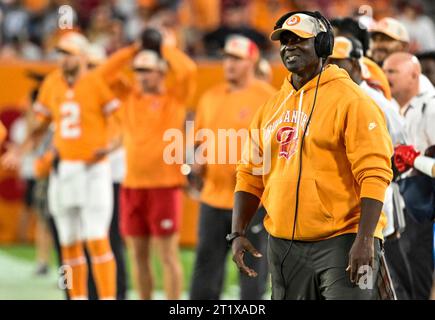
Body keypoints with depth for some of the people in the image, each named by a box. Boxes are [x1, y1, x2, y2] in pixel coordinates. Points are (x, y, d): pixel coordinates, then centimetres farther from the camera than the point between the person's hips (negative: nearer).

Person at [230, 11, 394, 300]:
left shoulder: (351, 100, -7)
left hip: (341, 242, -6)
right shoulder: (272, 107, 13)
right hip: (284, 245, 6)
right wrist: (238, 233, 6)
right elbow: (250, 175, 17)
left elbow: (375, 175, -14)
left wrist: (364, 240, -22)